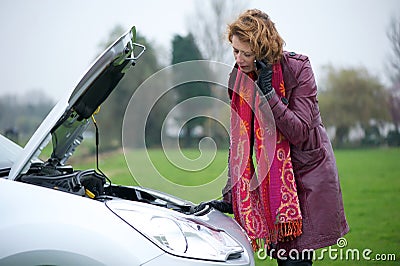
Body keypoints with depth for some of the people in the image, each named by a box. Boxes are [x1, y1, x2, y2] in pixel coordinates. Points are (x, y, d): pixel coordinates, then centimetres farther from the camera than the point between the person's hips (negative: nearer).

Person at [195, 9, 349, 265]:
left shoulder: (297, 68, -13)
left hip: (308, 173, -4)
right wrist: (229, 198, 0)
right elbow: (239, 142, 4)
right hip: (271, 179, 4)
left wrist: (267, 91, -26)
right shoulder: (238, 78, 0)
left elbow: (299, 132, -20)